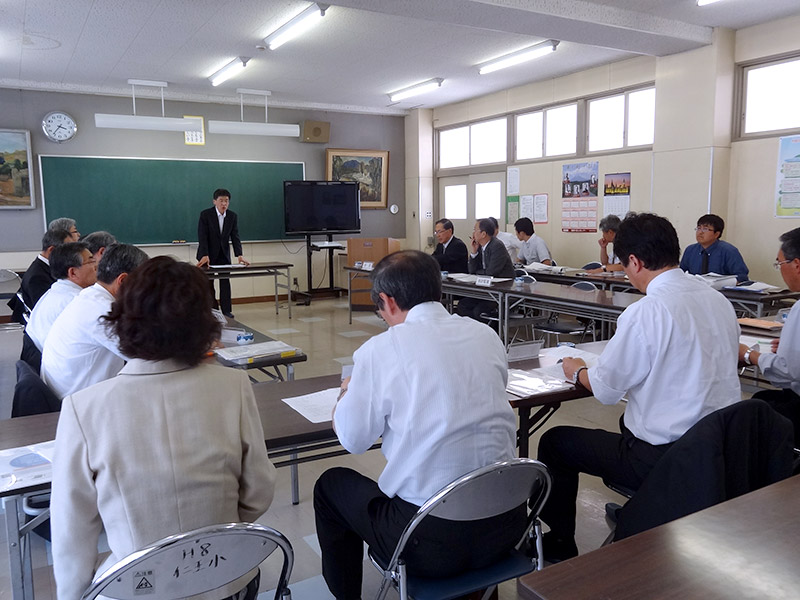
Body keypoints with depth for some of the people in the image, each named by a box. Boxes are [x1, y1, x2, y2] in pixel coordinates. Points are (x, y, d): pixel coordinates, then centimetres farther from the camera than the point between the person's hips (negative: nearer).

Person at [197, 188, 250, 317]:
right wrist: (205, 256, -31)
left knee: (225, 281, -1)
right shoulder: (205, 214, -14)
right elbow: (202, 237, -19)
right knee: (208, 282, 2)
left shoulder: (233, 216, -4)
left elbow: (235, 237, -8)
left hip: (224, 254, 3)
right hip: (207, 254, -3)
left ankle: (226, 310, 4)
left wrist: (239, 255, -22)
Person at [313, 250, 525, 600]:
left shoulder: (381, 350, -14)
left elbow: (352, 440, -3)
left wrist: (348, 393, 18)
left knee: (330, 485, 20)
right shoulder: (486, 335, -1)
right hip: (505, 524, 5)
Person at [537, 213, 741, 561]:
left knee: (554, 442, 8)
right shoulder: (719, 300, 2)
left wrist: (577, 372, 10)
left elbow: (605, 389, -11)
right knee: (623, 427, 34)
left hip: (664, 459, -8)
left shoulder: (645, 313, -21)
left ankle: (559, 547, 24)